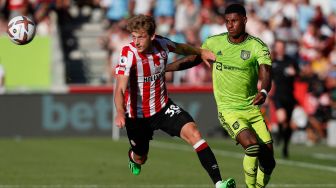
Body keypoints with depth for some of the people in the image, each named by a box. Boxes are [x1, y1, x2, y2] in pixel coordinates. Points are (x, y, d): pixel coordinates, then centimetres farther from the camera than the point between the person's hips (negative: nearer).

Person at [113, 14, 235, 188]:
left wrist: (200, 52, 7)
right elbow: (120, 89, -35)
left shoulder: (161, 44, -10)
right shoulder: (129, 54, -25)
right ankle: (133, 156, 57)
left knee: (193, 133, -21)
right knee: (140, 159, 15)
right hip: (137, 115, -3)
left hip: (163, 108, 3)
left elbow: (180, 48, 17)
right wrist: (120, 113, -51)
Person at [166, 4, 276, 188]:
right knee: (252, 145, -27)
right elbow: (192, 59, 14)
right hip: (228, 110, -2)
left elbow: (265, 72, -19)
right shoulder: (214, 42, 0)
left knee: (268, 160, -1)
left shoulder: (257, 46, -5)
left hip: (252, 109, 2)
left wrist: (263, 92, -41)